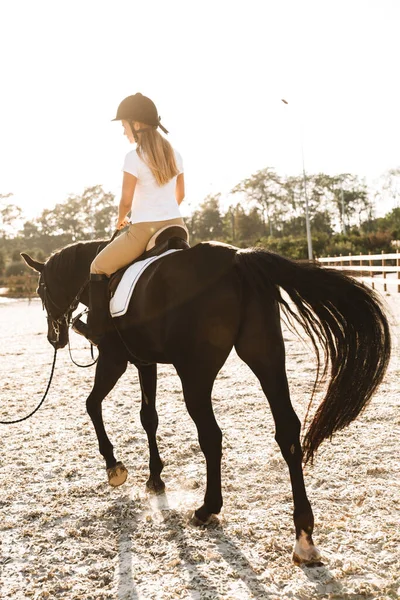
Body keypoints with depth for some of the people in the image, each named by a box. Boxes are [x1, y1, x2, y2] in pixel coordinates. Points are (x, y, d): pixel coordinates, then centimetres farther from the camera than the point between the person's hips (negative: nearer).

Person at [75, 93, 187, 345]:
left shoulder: (134, 158, -12)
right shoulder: (174, 155, 8)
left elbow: (126, 200, -12)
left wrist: (121, 220, 8)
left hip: (144, 230, -6)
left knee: (99, 267, 10)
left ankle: (97, 329, 12)